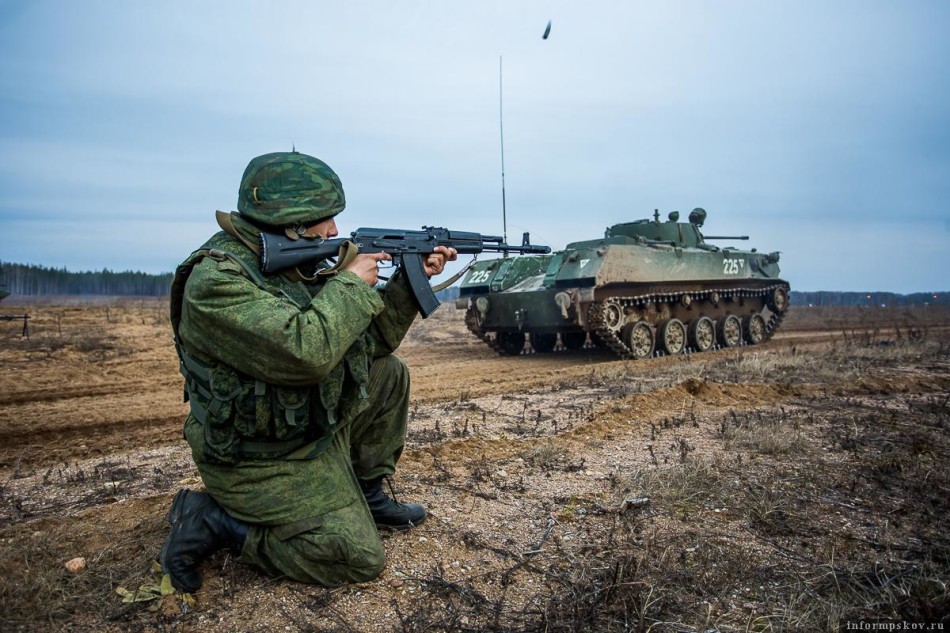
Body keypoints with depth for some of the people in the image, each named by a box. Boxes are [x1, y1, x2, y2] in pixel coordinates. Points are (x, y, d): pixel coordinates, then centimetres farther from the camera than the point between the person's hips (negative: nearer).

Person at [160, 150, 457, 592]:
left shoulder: (297, 265, 2)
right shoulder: (216, 280, -25)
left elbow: (369, 342, 6)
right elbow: (305, 352, -38)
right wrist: (350, 282, -23)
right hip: (259, 463, -9)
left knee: (390, 374, 11)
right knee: (359, 558, -10)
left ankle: (365, 495, 20)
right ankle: (214, 520, 1)